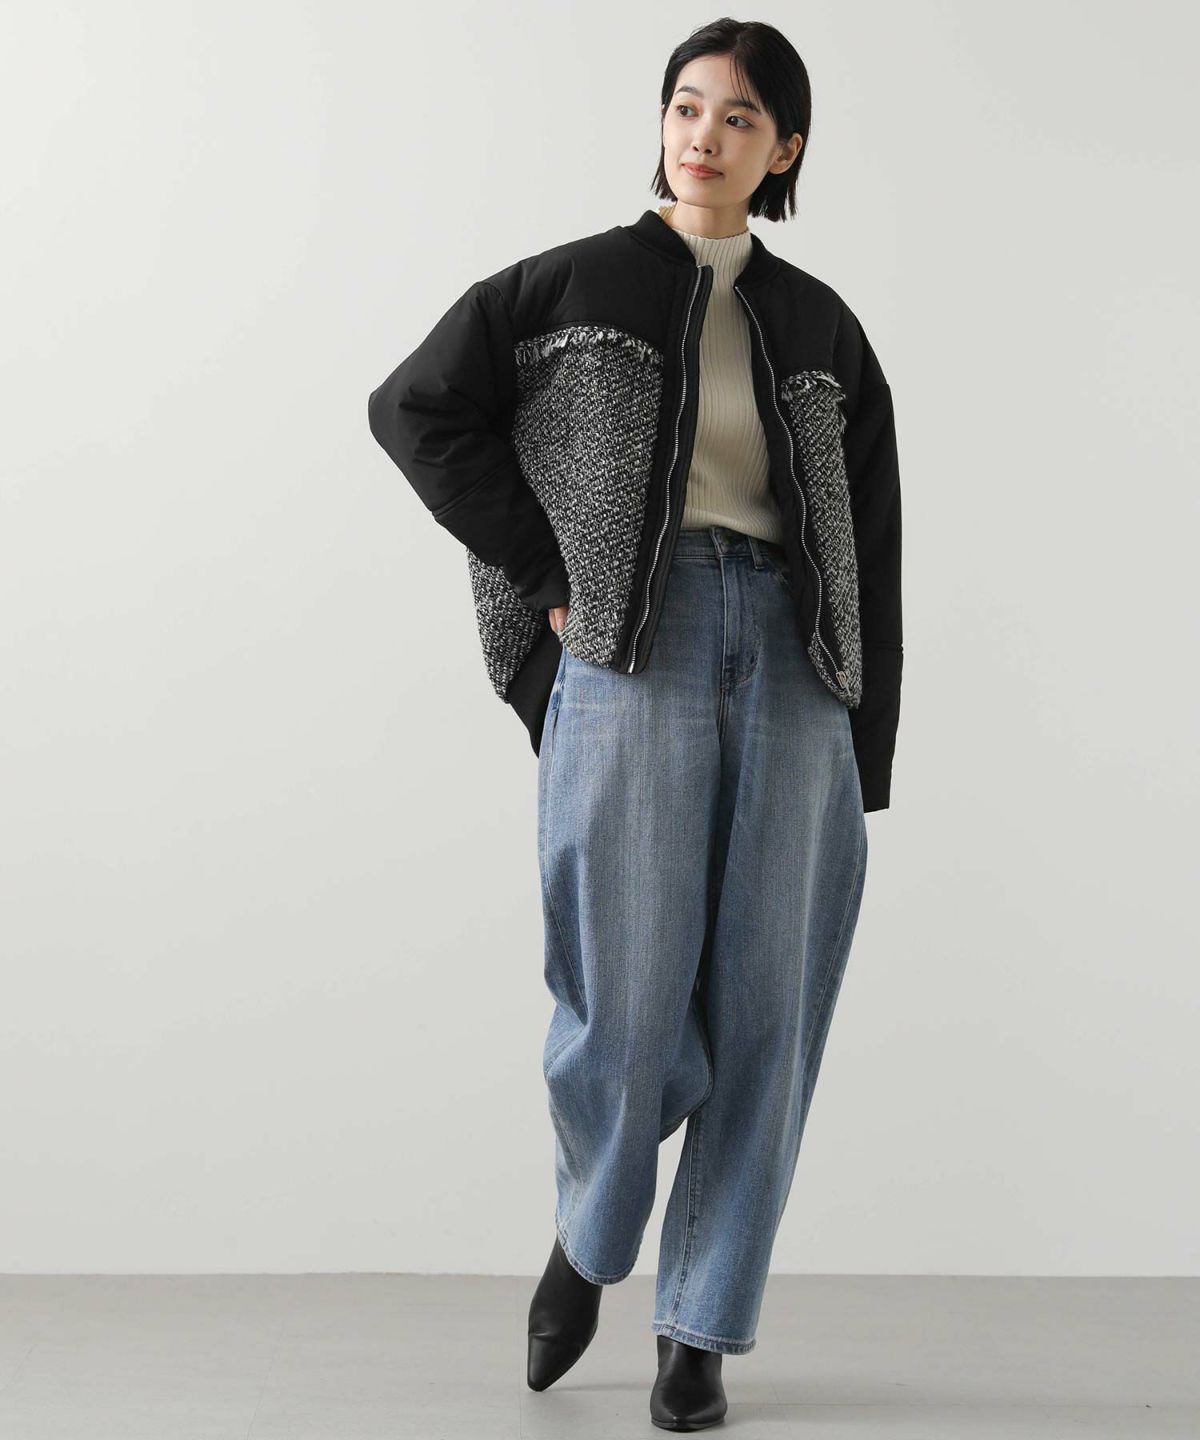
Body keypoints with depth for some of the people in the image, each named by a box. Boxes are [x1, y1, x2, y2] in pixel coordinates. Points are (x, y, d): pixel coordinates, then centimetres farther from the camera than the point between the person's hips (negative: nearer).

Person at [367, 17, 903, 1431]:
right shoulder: (572, 285, 7)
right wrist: (546, 574, -3)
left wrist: (864, 757, 8)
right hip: (633, 657, -2)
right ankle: (588, 1234, 27)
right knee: (627, 1001, -5)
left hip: (791, 664, 3)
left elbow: (868, 545, 13)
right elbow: (414, 408, 5)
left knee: (761, 1009, 1)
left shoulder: (820, 328, 14)